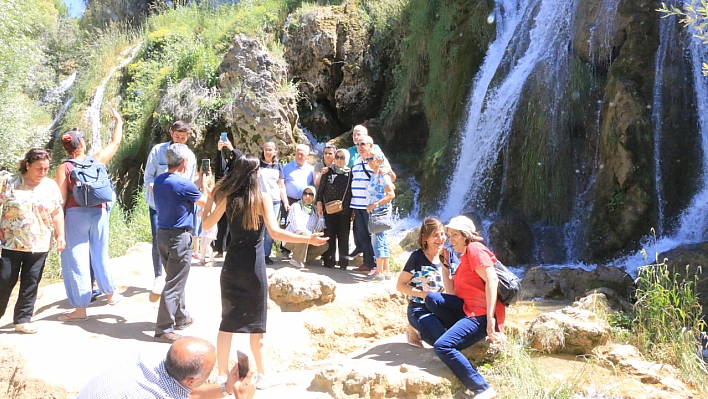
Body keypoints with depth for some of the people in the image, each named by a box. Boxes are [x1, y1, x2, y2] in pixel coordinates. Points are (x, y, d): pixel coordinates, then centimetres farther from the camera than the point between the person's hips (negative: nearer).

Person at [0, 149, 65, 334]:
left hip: (39, 245, 2)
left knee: (30, 284, 5)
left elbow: (57, 213, 9)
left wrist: (60, 235, 3)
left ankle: (23, 319, 15)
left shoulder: (51, 186, 5)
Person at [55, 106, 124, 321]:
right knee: (99, 254, 20)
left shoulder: (64, 168, -7)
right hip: (99, 213, 3)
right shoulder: (96, 160, 0)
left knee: (76, 259, 3)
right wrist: (118, 121, 29)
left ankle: (80, 308, 7)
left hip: (75, 215, -3)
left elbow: (61, 200, -10)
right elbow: (116, 142, 16)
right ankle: (112, 293, 33)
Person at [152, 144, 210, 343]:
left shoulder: (158, 181, 4)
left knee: (175, 279, 22)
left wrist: (196, 183, 17)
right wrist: (204, 183, 10)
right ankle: (163, 329, 2)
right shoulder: (185, 184, -18)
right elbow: (205, 202, -3)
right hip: (179, 238, -8)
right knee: (174, 285, -1)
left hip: (162, 235, 8)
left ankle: (180, 317, 34)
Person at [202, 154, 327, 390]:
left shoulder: (227, 197, -1)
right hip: (254, 265, -3)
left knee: (228, 322, 12)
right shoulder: (263, 199, -11)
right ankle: (261, 375, 18)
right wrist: (308, 239, -21)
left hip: (231, 264, 3)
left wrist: (210, 198, 18)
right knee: (256, 324, 9)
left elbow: (207, 225, 8)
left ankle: (222, 375, 18)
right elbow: (275, 233, -20)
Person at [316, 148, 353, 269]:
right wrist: (319, 202, -1)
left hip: (345, 210, 0)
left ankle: (343, 262, 11)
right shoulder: (328, 171, 7)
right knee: (329, 235, 4)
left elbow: (353, 191, 7)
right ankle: (328, 260, 11)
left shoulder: (350, 173, 5)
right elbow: (321, 188, 7)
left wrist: (353, 209, 4)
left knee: (343, 236, 4)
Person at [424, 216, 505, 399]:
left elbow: (492, 280, -19)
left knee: (442, 346, -23)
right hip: (468, 308, 9)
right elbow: (451, 293, 18)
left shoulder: (474, 249, -6)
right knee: (432, 298, -8)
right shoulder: (464, 258, 23)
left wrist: (490, 319, -26)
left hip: (481, 314, -9)